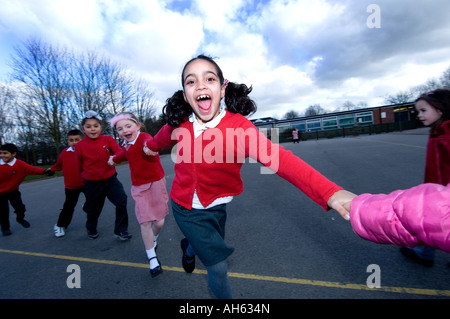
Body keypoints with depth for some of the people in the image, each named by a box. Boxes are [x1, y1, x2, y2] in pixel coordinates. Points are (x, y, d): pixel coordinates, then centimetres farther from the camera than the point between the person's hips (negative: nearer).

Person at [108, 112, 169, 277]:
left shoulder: (144, 137, -14)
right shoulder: (126, 146, 9)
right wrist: (114, 158, 50)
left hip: (155, 183, -5)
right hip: (139, 187, 5)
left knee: (158, 222, 4)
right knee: (145, 222, -2)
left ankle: (153, 240, 40)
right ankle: (152, 258, 14)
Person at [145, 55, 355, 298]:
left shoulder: (237, 125, -26)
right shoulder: (181, 123, -15)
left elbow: (276, 157, -41)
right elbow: (166, 133, 10)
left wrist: (330, 192, -54)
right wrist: (151, 146, 33)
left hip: (214, 207, 0)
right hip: (184, 206, 1)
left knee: (204, 243, 25)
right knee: (217, 266, 1)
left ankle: (189, 247, 63)